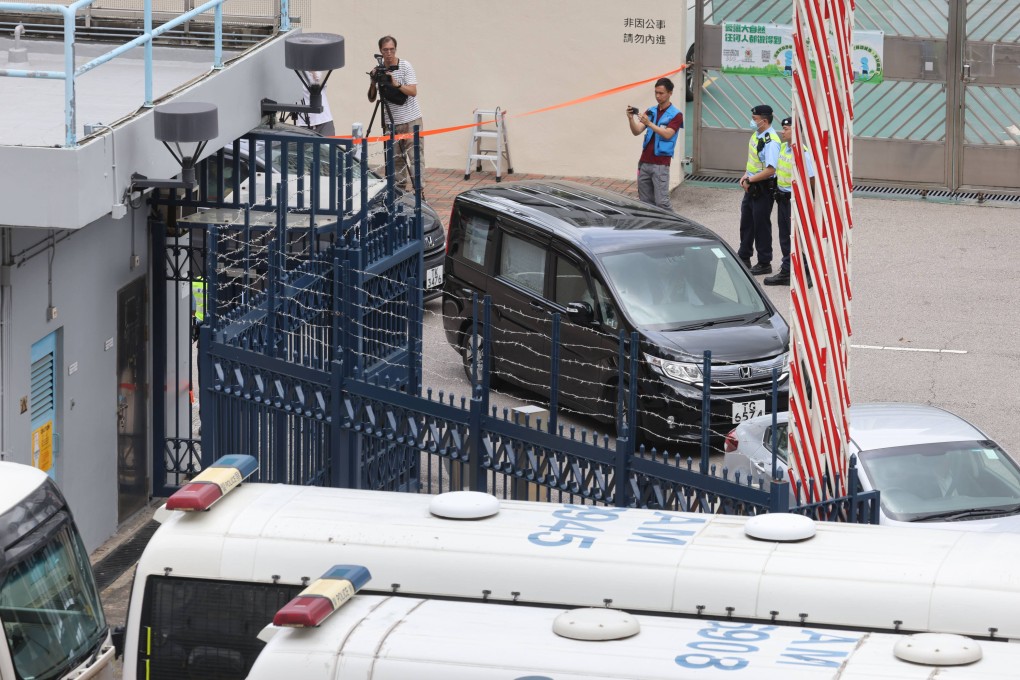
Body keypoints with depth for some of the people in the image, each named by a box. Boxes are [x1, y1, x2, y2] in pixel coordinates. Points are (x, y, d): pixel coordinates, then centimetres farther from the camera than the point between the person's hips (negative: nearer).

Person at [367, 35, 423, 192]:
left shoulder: (405, 66, -4)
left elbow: (413, 91, -11)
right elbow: (371, 98, 6)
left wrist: (396, 84, -26)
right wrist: (373, 83, -12)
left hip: (411, 120, -3)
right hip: (391, 122, 3)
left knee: (416, 156, -9)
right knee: (396, 160, 3)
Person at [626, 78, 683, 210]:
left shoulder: (675, 115, -3)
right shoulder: (651, 111, 14)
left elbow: (667, 134, -17)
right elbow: (636, 132, 7)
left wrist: (649, 123, -27)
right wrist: (631, 119, -13)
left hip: (660, 164, -6)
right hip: (645, 163, 6)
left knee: (661, 202, -11)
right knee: (645, 201, 6)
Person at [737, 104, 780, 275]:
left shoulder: (771, 141, -23)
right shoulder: (756, 134, 6)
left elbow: (770, 170, -28)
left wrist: (750, 180, -20)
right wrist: (746, 176, 5)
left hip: (763, 189, -9)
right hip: (751, 187, 9)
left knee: (761, 225, 1)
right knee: (746, 222, 17)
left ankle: (764, 263, 13)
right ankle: (744, 259, 30)